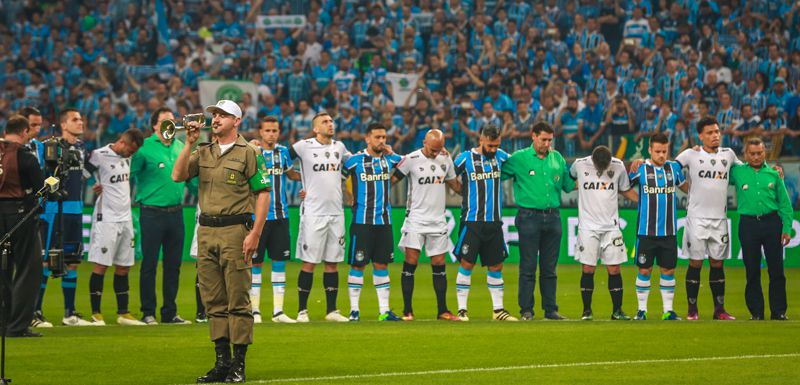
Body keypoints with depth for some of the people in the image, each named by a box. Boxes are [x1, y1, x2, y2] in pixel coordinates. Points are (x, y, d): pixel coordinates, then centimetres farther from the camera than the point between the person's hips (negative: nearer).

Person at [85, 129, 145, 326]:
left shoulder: (127, 157, 10)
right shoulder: (99, 155, -11)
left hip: (125, 218, 7)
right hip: (106, 219, -7)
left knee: (124, 266, 9)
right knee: (101, 265, -6)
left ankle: (123, 313, 14)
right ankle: (96, 314, -1)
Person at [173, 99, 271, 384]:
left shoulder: (248, 153, -1)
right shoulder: (203, 152, 15)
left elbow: (262, 193, -5)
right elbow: (178, 176, 2)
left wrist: (254, 234, -12)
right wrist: (189, 143, -3)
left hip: (235, 230, -5)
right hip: (206, 232, 5)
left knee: (238, 301, -4)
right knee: (214, 301, 6)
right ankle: (222, 362, 11)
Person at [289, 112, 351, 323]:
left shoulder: (339, 147, 12)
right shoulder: (303, 146, -5)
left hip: (336, 213, 5)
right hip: (313, 213, -5)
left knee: (332, 263, 7)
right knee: (309, 263, -4)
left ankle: (332, 310, 11)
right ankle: (302, 310, 2)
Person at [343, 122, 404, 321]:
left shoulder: (389, 159, 9)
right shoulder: (355, 160, -3)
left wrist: (390, 153, 10)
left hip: (384, 221, 4)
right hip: (361, 221, -4)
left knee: (382, 264, 7)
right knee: (358, 265, -2)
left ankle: (384, 310, 11)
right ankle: (354, 309, 5)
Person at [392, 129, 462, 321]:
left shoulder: (446, 159, 7)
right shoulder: (411, 160, -7)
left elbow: (455, 185, 20)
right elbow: (392, 179, -1)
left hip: (438, 220, 4)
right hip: (416, 218, -4)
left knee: (439, 265, 4)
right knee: (411, 262, -9)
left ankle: (442, 311, 8)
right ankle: (407, 310, -4)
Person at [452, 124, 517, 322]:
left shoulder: (500, 156, 9)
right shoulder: (466, 158, -3)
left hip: (494, 222, 4)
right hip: (472, 221, -4)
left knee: (496, 266, 8)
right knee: (467, 264, -5)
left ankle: (498, 309, 16)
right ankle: (462, 309, 0)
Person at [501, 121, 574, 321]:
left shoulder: (557, 158, 12)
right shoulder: (519, 158, 0)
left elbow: (568, 184, 19)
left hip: (552, 217, 4)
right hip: (529, 217, -4)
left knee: (549, 268, 8)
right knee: (528, 267, -3)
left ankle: (551, 309, 13)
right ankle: (526, 310, 2)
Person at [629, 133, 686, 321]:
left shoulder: (674, 168, 7)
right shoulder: (641, 169, -1)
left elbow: (685, 188, 24)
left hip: (669, 231, 2)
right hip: (646, 231, -2)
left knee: (668, 270, 5)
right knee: (644, 270, 1)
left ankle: (668, 310, 13)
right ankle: (642, 310, 10)